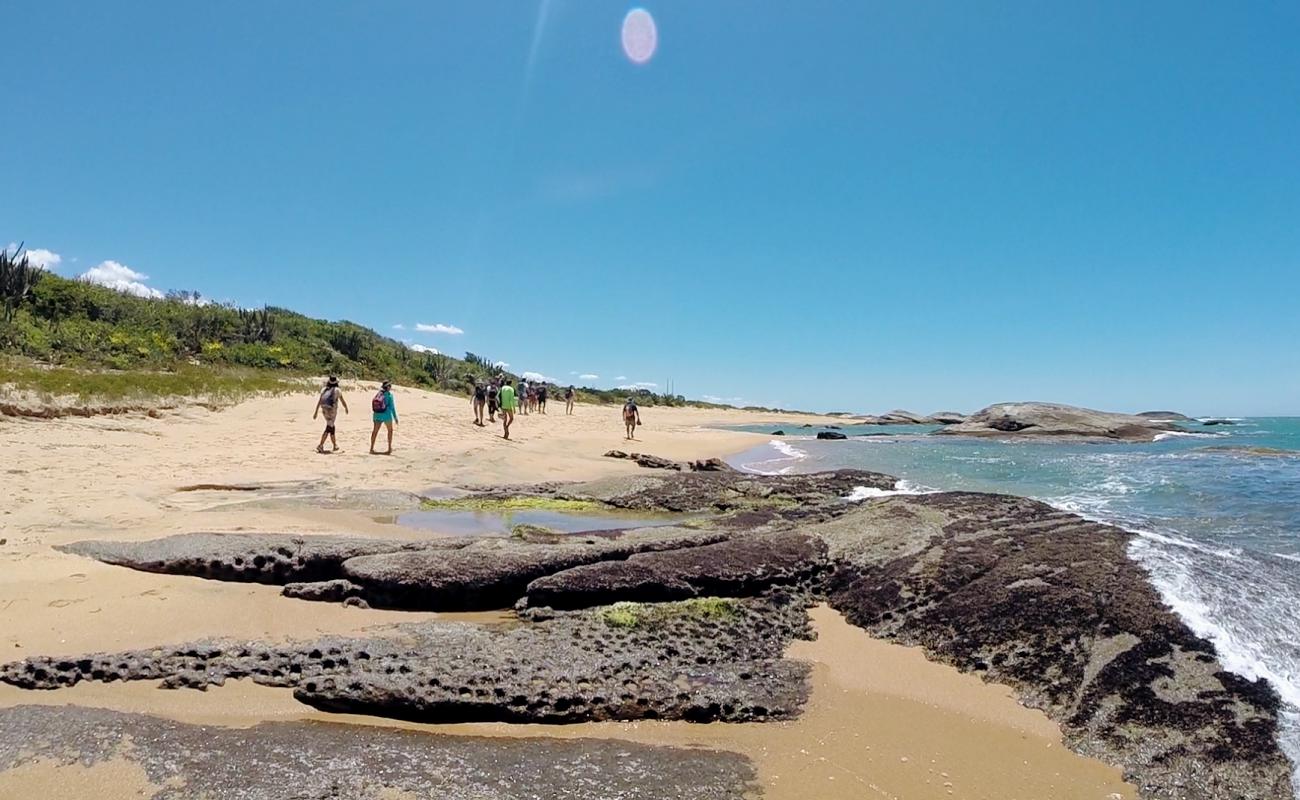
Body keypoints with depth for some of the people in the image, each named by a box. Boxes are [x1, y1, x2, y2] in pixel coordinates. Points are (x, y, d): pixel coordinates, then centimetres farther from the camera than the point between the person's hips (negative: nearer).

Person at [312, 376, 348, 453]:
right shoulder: (337, 390, -1)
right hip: (332, 410, -5)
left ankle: (335, 445, 27)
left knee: (331, 426, 19)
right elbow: (342, 401, 3)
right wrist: (346, 408, 21)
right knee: (328, 428, -6)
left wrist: (316, 412, 4)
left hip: (324, 410, 5)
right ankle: (320, 445, -18)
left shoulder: (324, 389, 11)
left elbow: (319, 401, 4)